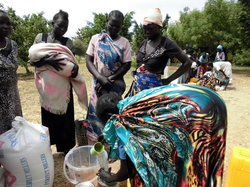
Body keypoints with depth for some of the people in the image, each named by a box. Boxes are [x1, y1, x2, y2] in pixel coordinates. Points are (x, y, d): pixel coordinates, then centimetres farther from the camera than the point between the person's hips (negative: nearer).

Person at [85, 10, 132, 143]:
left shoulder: (124, 42, 5)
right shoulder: (96, 38, 6)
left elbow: (127, 65, -1)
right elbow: (89, 61, 1)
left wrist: (109, 79, -12)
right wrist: (101, 78, -15)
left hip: (116, 84, 0)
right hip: (98, 83, 1)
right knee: (97, 112, 1)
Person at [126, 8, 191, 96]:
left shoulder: (166, 44, -9)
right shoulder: (143, 43, 11)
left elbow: (187, 62, -9)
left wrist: (169, 80, -9)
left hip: (153, 86, -6)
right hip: (136, 84, 6)